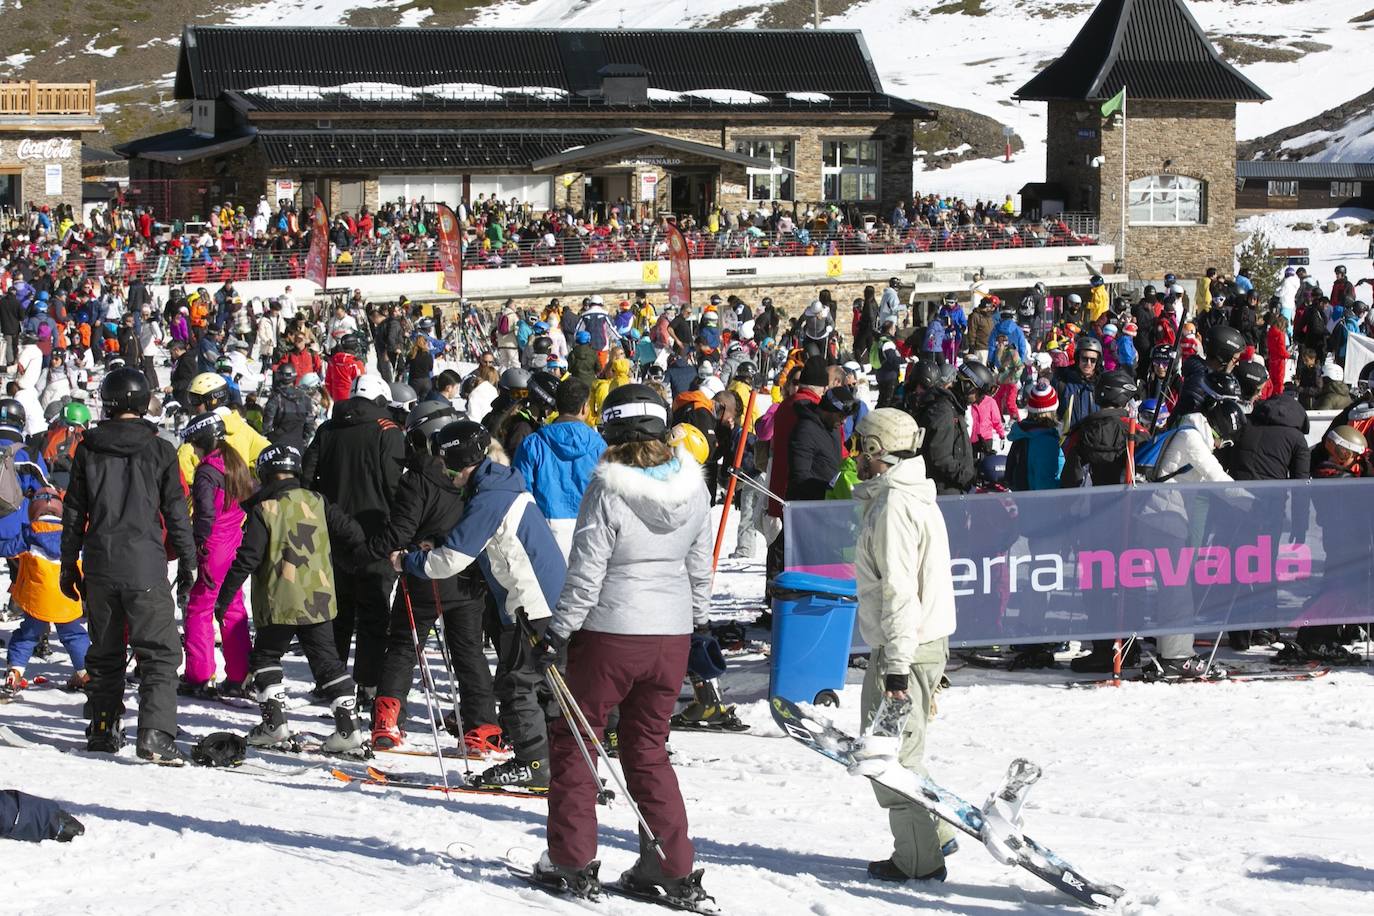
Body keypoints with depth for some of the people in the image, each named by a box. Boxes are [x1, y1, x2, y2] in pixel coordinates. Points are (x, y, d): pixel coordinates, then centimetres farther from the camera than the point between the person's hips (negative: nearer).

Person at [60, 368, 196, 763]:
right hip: (144, 565, -3)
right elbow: (176, 511, -1)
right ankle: (155, 735, -17)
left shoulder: (89, 449, 4)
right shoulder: (159, 450, -3)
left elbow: (73, 512, 8)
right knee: (160, 652, -3)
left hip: (99, 565, 3)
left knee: (105, 652, 16)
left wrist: (69, 566, 16)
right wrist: (187, 560, 9)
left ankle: (103, 732, 20)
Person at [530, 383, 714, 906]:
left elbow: (586, 573, -14)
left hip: (610, 634, -5)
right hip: (672, 633, 5)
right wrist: (698, 623, 23)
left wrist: (558, 633, -5)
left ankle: (572, 861, 14)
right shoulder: (692, 487, 1)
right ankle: (674, 869, 13)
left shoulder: (608, 489, -15)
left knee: (573, 741, 12)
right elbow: (700, 567, 10)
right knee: (648, 749, 16)